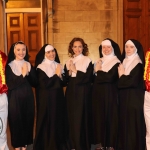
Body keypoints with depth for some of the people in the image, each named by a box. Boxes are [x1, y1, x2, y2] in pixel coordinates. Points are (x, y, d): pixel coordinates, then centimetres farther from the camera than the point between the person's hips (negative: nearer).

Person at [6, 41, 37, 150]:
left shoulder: (29, 65, 6)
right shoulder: (9, 66, -7)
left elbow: (35, 83, -1)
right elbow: (10, 85, -15)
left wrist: (28, 73, -16)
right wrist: (22, 75, -19)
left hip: (28, 98, 4)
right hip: (15, 99, -3)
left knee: (28, 121, 9)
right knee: (16, 122, 4)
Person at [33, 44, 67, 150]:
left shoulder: (58, 65, 9)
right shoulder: (41, 67, -9)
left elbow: (64, 82, 6)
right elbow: (45, 84, -19)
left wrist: (60, 76, -15)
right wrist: (56, 75, -12)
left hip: (58, 98, 6)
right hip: (46, 99, -5)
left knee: (59, 120, 10)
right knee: (47, 122, 1)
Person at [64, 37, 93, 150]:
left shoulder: (88, 61, -3)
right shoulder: (68, 62, 11)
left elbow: (88, 78, -12)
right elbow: (65, 79, 7)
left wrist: (75, 70, -12)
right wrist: (69, 71, -11)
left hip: (83, 93, -4)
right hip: (71, 93, 5)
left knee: (82, 118, -2)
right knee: (72, 118, 7)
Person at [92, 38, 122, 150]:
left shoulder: (116, 62, -6)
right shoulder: (98, 62, 14)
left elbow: (110, 77, -19)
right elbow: (93, 78, 10)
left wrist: (98, 71, -7)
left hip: (110, 94, -5)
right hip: (98, 94, 6)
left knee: (110, 116, 0)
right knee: (99, 116, 8)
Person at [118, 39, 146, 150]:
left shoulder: (138, 64, -9)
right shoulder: (124, 62, 13)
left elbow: (132, 81, -20)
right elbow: (119, 81, 10)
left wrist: (122, 75, -7)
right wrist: (122, 76, -8)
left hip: (134, 97, -7)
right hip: (124, 97, 7)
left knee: (133, 123, -2)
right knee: (124, 122, 11)